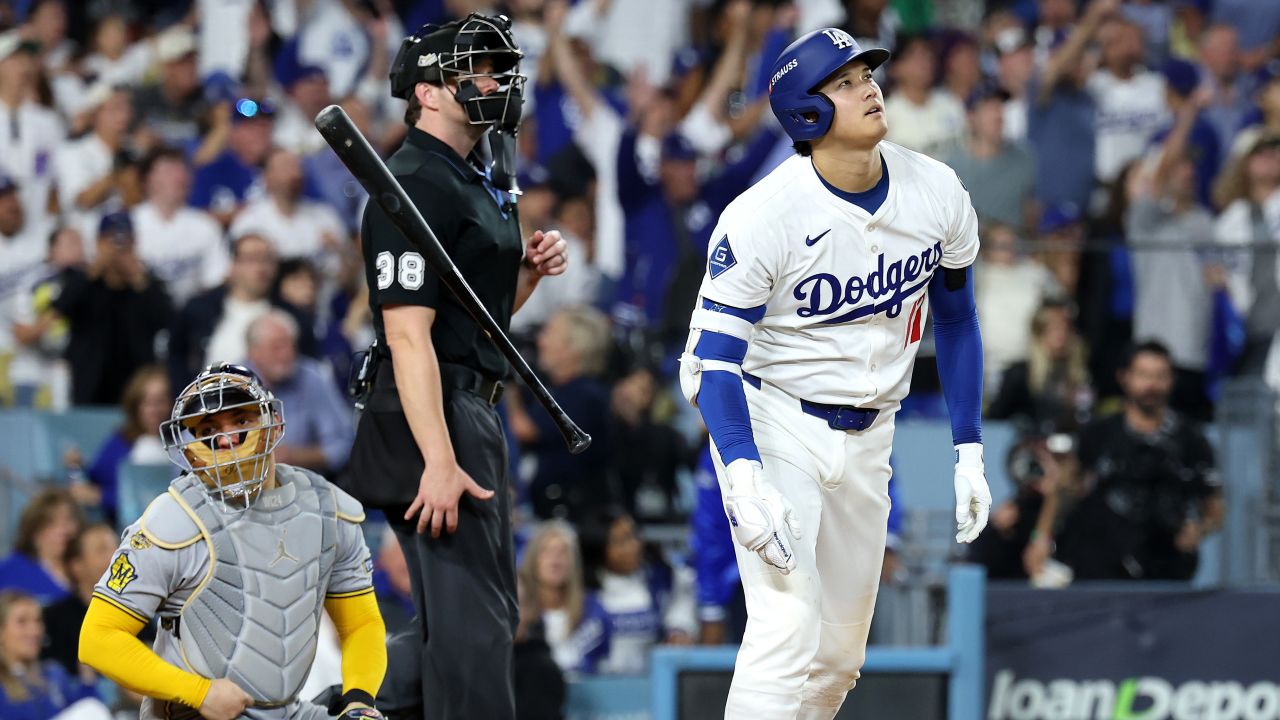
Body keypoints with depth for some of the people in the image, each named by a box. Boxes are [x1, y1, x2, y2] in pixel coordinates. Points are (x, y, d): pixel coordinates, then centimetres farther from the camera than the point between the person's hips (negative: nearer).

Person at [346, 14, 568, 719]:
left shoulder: (473, 182, 17)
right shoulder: (415, 187, -15)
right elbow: (408, 334, -22)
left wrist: (530, 269, 5)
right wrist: (439, 462, -28)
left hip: (474, 415, 11)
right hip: (433, 419, -11)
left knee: (490, 613, 16)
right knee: (471, 622, -14)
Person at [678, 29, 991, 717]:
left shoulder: (936, 192, -5)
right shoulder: (762, 217, -21)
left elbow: (954, 321, 11)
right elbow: (714, 359, -21)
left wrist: (968, 452, 8)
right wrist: (744, 478, -35)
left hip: (868, 439, 6)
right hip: (772, 421, -6)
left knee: (840, 652, 11)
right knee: (789, 627, -21)